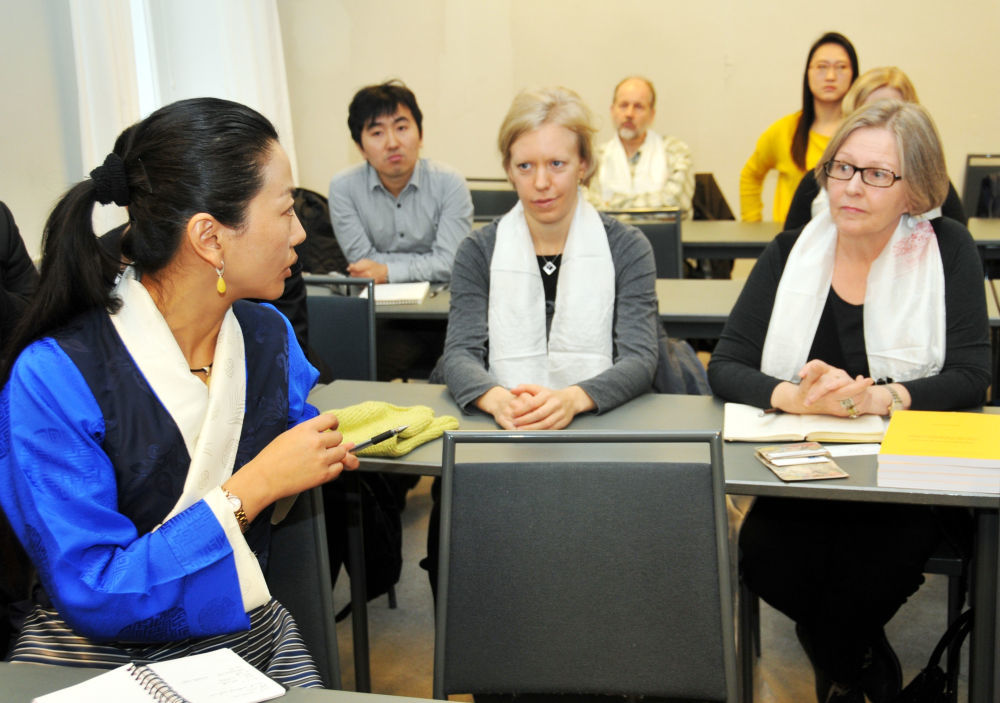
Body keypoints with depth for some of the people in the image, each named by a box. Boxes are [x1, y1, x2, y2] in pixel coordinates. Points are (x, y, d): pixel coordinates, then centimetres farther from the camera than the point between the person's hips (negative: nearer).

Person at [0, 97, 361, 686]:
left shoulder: (270, 336, 0)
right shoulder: (52, 378, -18)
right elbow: (91, 596, -20)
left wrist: (321, 454, -2)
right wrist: (250, 489, -23)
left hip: (248, 636, 3)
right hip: (101, 655, -3)